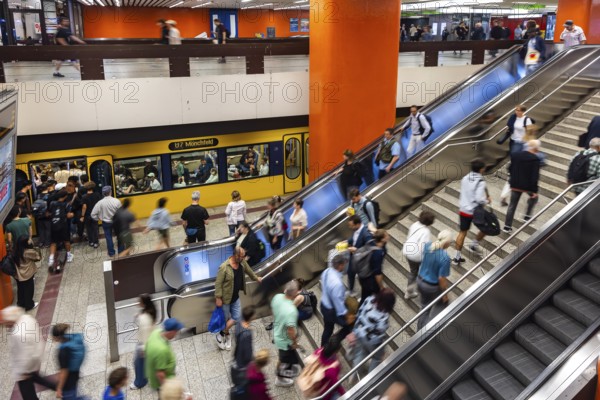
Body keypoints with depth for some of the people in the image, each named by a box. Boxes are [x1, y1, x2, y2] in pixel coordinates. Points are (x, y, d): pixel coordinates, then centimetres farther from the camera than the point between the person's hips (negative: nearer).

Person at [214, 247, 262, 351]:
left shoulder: (242, 262, -7)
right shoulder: (224, 267, -28)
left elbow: (249, 271, 15)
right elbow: (218, 284, -22)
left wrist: (256, 278, 31)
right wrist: (218, 298, -20)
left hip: (235, 297, 7)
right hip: (225, 298, -7)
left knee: (236, 317, 9)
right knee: (225, 318, 8)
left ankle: (223, 335, 27)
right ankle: (220, 335, 29)